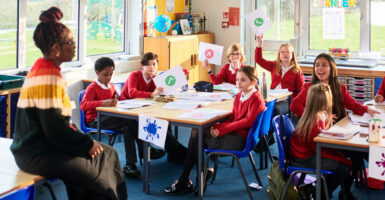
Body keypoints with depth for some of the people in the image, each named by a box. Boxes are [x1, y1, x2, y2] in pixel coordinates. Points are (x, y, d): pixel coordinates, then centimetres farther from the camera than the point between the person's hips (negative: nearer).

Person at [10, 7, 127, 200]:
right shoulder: (48, 78, -20)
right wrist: (88, 143, -10)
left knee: (107, 153, 8)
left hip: (37, 146, 10)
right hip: (38, 156, -10)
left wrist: (83, 140, 8)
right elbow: (55, 130, -22)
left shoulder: (42, 68, 12)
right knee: (103, 169, -7)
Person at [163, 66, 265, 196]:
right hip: (233, 132, 8)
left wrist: (221, 129, -22)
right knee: (196, 133, -10)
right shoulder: (240, 96, 14)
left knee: (195, 138, -15)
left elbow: (248, 121, -20)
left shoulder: (256, 98, -11)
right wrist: (219, 126, -7)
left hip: (240, 139, -8)